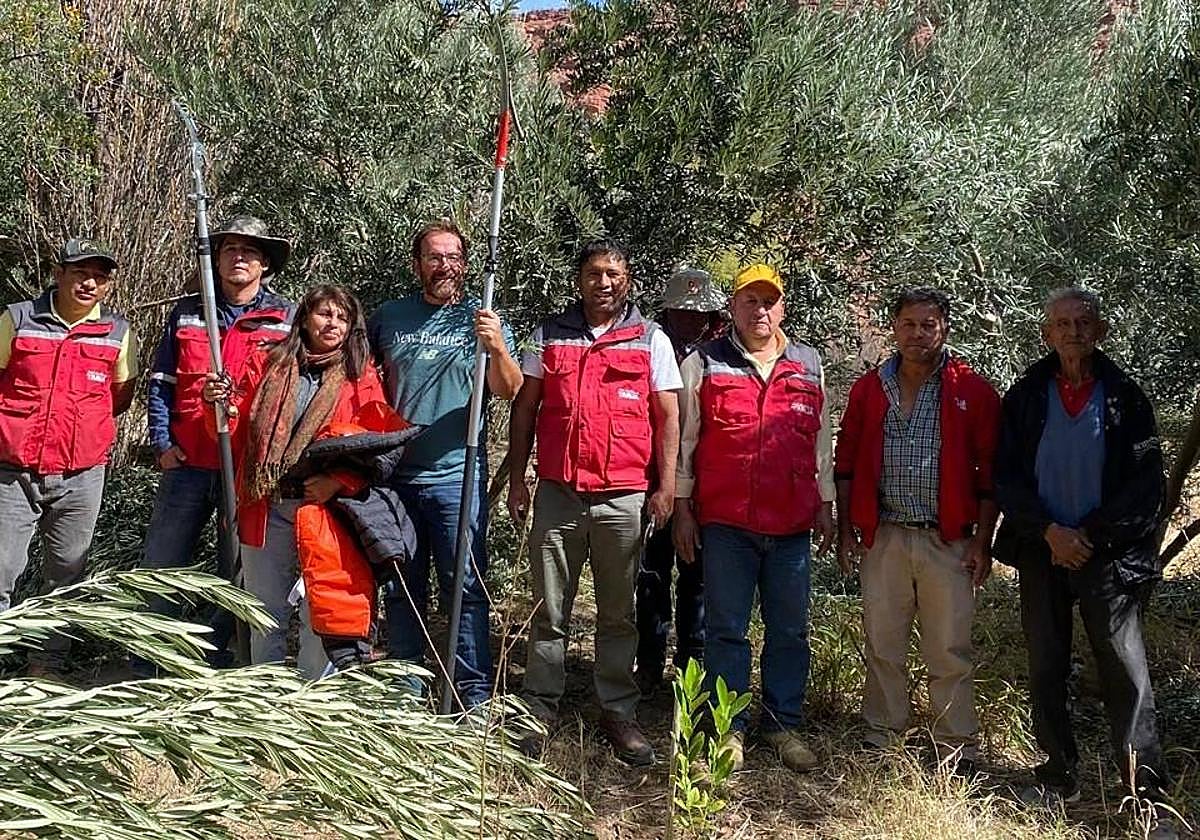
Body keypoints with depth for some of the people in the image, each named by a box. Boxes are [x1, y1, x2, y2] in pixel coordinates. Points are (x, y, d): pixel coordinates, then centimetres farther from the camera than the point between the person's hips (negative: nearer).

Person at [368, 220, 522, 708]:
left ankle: (475, 695, 6)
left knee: (464, 589, -2)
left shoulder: (483, 319, 1)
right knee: (402, 589, 13)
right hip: (395, 474, 3)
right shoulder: (389, 317, 9)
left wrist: (497, 348, -30)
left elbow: (509, 391, -10)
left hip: (457, 476, -3)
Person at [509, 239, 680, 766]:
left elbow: (667, 416, 5)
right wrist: (516, 479, 6)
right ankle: (539, 711, 17)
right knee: (549, 610, 6)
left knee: (618, 614, 8)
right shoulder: (549, 335, 10)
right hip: (557, 494, 1)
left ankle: (618, 714, 18)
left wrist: (665, 486, -3)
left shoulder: (651, 340, 6)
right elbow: (524, 409, 12)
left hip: (623, 499, -1)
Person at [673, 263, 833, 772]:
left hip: (793, 525, 3)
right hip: (725, 523, -2)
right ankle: (730, 728, 15)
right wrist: (682, 508, -1)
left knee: (790, 630, 9)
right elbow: (683, 439, 3)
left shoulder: (809, 365, 12)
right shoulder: (703, 363, 3)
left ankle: (783, 724, 22)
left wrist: (825, 505, 14)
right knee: (727, 630, 4)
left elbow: (822, 441, 17)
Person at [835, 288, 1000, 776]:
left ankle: (957, 750, 15)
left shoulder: (972, 392, 1)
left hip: (948, 541, -2)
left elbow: (989, 473, 1)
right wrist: (845, 530, 7)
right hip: (883, 537, 2)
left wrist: (983, 541, -2)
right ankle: (882, 738, 21)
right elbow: (847, 465, 11)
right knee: (882, 644, 8)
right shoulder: (869, 389, 8)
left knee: (950, 650, 3)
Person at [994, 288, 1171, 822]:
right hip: (1043, 552, 2)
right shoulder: (1025, 397, 4)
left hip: (1107, 554, -2)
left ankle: (1150, 797, 4)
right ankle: (1058, 777, 23)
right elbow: (1006, 477, 1)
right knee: (1046, 670, 9)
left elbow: (1146, 483, -3)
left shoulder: (1125, 397, 1)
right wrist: (1051, 532, -10)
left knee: (1125, 673, -4)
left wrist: (1090, 536, -10)